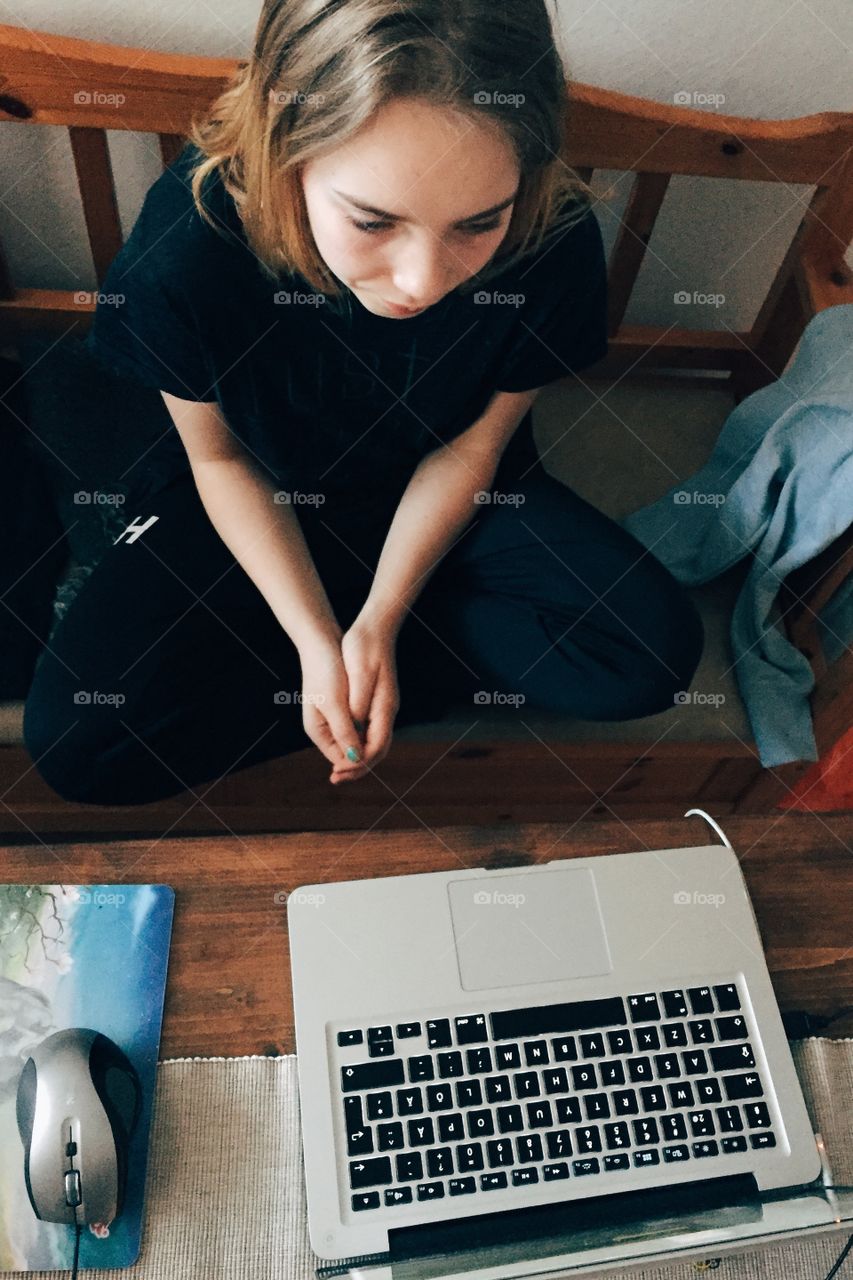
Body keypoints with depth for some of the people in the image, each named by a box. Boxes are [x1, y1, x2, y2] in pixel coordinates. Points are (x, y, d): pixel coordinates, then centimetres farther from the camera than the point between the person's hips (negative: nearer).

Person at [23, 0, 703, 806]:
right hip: (263, 504, 0)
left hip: (447, 497, 1)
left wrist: (379, 622, -18)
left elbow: (471, 448, -11)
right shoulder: (189, 240, -29)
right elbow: (221, 459, -13)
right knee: (74, 740, -17)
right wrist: (316, 641, -20)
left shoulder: (555, 242, -27)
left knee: (655, 651, -18)